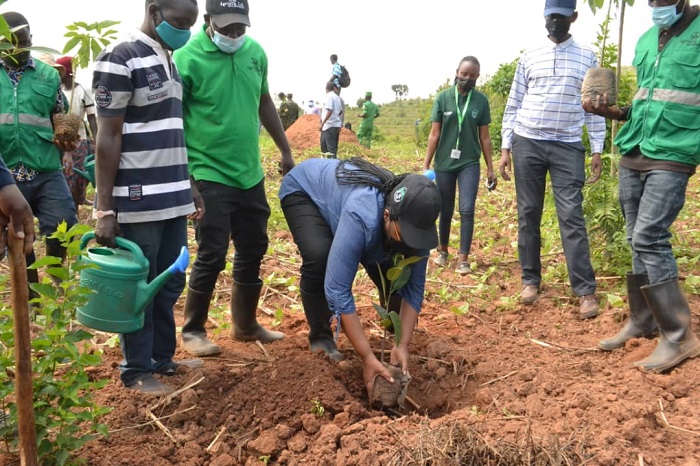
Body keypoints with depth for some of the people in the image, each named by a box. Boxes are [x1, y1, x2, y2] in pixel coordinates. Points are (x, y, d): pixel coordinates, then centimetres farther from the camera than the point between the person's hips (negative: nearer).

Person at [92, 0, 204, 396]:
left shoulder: (168, 61, 14)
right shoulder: (120, 59, -10)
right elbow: (108, 139, -13)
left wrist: (189, 186, 19)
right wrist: (105, 209, -14)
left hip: (172, 198, 8)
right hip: (138, 201, -8)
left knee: (170, 285, 15)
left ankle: (163, 358, 29)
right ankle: (137, 370, 18)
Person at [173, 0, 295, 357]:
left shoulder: (255, 52, 4)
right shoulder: (187, 58, -13)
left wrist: (285, 150, 20)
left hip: (250, 173, 6)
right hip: (210, 175, -6)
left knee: (253, 250, 13)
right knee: (212, 255, -2)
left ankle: (245, 325, 29)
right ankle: (192, 330, 18)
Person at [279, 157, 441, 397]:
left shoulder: (414, 224, -27)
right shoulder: (362, 217, -46)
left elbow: (414, 287, -17)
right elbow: (337, 290, -44)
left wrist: (403, 345, -26)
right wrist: (367, 357, -41)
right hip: (303, 188, -5)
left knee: (387, 268, -6)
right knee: (319, 258, -32)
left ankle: (396, 331, 23)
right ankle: (320, 339, -10)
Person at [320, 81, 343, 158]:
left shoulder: (329, 96, -12)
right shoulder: (337, 97, 14)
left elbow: (329, 111, -22)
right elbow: (340, 111, 20)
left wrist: (322, 123, -19)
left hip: (330, 125, -9)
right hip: (337, 125, 9)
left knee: (331, 146, -8)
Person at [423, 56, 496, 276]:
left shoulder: (481, 100, 0)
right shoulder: (443, 98, -2)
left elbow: (484, 137, 4)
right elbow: (434, 134, 0)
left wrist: (490, 168, 4)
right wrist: (425, 165, -2)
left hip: (470, 163, 0)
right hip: (444, 164, 0)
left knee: (467, 210, -9)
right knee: (445, 211, 11)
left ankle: (463, 259, -4)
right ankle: (443, 250, 31)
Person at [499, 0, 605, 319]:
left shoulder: (588, 59, 8)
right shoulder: (528, 59, 9)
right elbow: (513, 105, 9)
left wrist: (597, 150, 1)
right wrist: (505, 147, 3)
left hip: (568, 147, -1)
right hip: (528, 143, 2)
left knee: (572, 217, -7)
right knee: (528, 215, 4)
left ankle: (585, 291, -5)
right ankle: (530, 280, 15)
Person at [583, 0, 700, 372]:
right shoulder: (646, 40, 13)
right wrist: (611, 112, 3)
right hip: (632, 155, 7)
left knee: (648, 238, -14)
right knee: (637, 241, 10)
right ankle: (642, 321, 22)